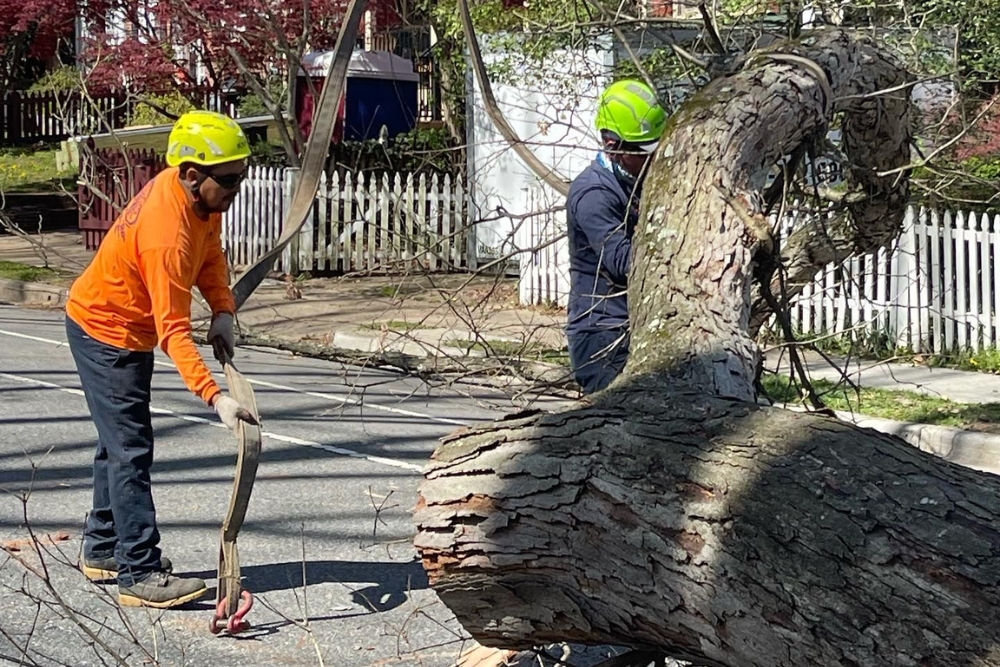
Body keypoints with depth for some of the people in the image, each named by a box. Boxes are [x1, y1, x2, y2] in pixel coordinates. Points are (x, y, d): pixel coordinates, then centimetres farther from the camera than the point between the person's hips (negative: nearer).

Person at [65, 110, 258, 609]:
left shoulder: (199, 195, -10)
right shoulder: (168, 235, -36)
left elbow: (211, 252, 7)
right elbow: (174, 333, -37)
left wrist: (222, 311, -9)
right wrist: (214, 397, -45)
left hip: (126, 330, 10)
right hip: (106, 334, -10)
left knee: (120, 443, 18)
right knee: (131, 451, -11)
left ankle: (102, 550, 31)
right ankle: (141, 575, -10)